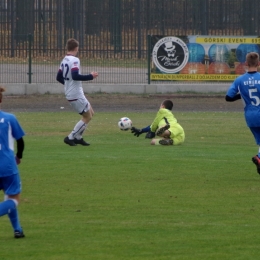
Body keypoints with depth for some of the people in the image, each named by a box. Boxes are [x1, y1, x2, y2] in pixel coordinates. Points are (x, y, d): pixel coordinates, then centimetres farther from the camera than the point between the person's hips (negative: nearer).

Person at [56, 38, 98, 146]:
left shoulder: (64, 61, 10)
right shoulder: (74, 60, -16)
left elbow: (59, 78, 16)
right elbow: (75, 76, -28)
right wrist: (90, 76, -19)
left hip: (69, 93, 9)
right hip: (76, 95, -9)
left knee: (90, 113, 18)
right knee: (87, 117, 2)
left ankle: (78, 137, 17)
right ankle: (71, 137, 2)